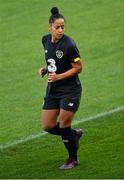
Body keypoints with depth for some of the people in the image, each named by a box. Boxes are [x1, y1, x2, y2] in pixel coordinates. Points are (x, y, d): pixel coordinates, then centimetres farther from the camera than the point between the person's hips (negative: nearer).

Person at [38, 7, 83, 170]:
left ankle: (73, 159, 20)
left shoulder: (68, 45, -21)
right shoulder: (46, 40, 0)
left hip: (70, 90, -7)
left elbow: (78, 68, -13)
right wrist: (46, 69, -1)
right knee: (48, 127, 5)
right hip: (53, 89, 7)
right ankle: (74, 135, 33)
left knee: (63, 126, -2)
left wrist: (59, 76, -22)